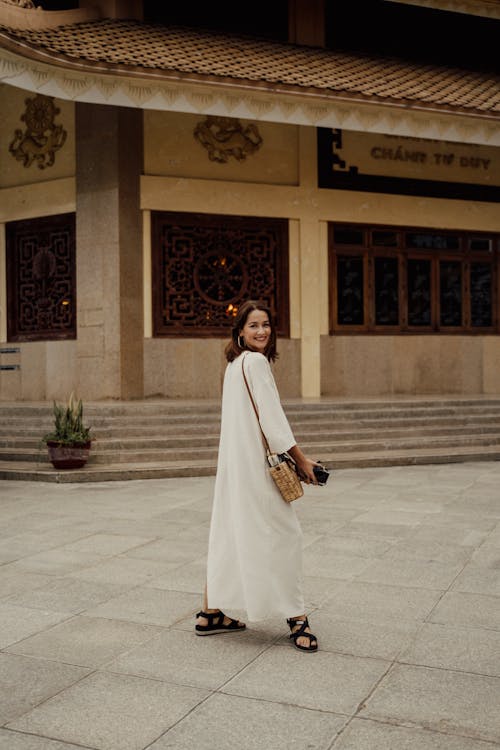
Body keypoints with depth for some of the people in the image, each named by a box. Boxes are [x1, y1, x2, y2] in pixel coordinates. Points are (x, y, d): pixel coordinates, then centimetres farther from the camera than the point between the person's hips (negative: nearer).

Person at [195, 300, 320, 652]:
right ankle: (296, 618, 7)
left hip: (236, 464, 9)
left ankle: (211, 613, 21)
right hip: (256, 464, -9)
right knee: (283, 533, 0)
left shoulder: (235, 364, 15)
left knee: (230, 532, 13)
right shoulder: (256, 362, -13)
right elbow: (272, 419, -16)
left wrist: (292, 455, 19)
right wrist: (302, 460, -8)